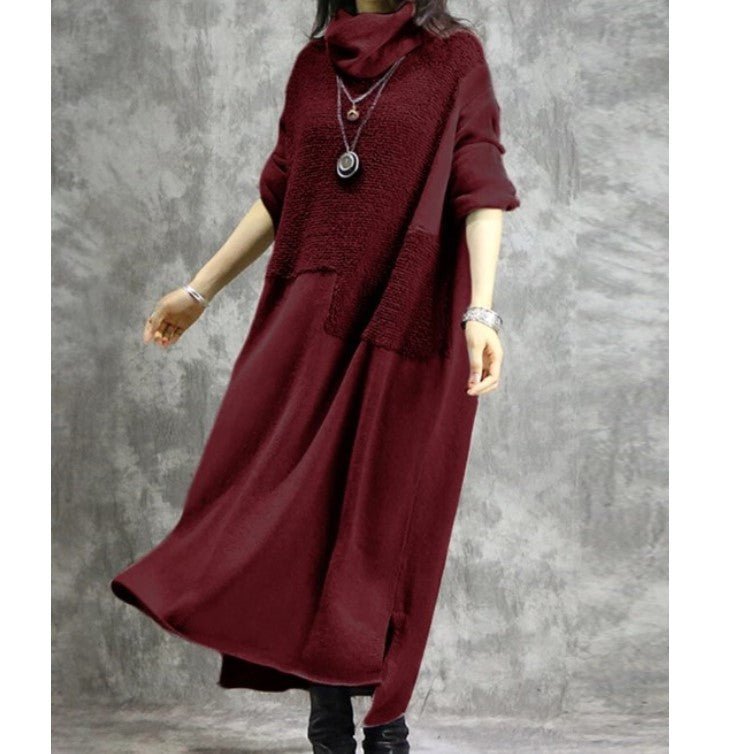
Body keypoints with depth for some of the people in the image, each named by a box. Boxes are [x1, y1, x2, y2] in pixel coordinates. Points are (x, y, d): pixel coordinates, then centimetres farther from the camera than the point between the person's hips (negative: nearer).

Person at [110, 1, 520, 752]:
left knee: (391, 509, 1)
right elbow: (279, 195, 16)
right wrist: (199, 290, 17)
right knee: (300, 499, 0)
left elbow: (480, 190, -9)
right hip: (315, 316, 4)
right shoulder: (314, 63, 11)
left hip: (411, 325, -3)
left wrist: (481, 310, -22)